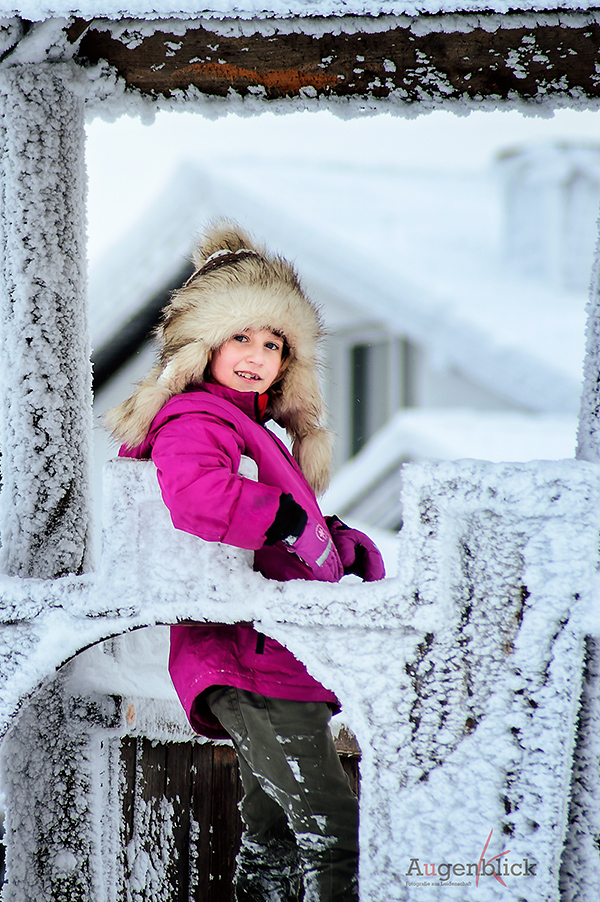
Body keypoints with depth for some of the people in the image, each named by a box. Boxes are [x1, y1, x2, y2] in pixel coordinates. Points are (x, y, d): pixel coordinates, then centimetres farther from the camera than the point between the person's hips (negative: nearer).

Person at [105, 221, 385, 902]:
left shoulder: (255, 431, 24)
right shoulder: (195, 420, -8)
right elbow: (196, 495, -32)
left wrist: (351, 552, 7)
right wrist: (294, 523, -21)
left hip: (273, 667, 11)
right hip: (249, 669, -11)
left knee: (276, 843, 15)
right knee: (335, 833, -18)